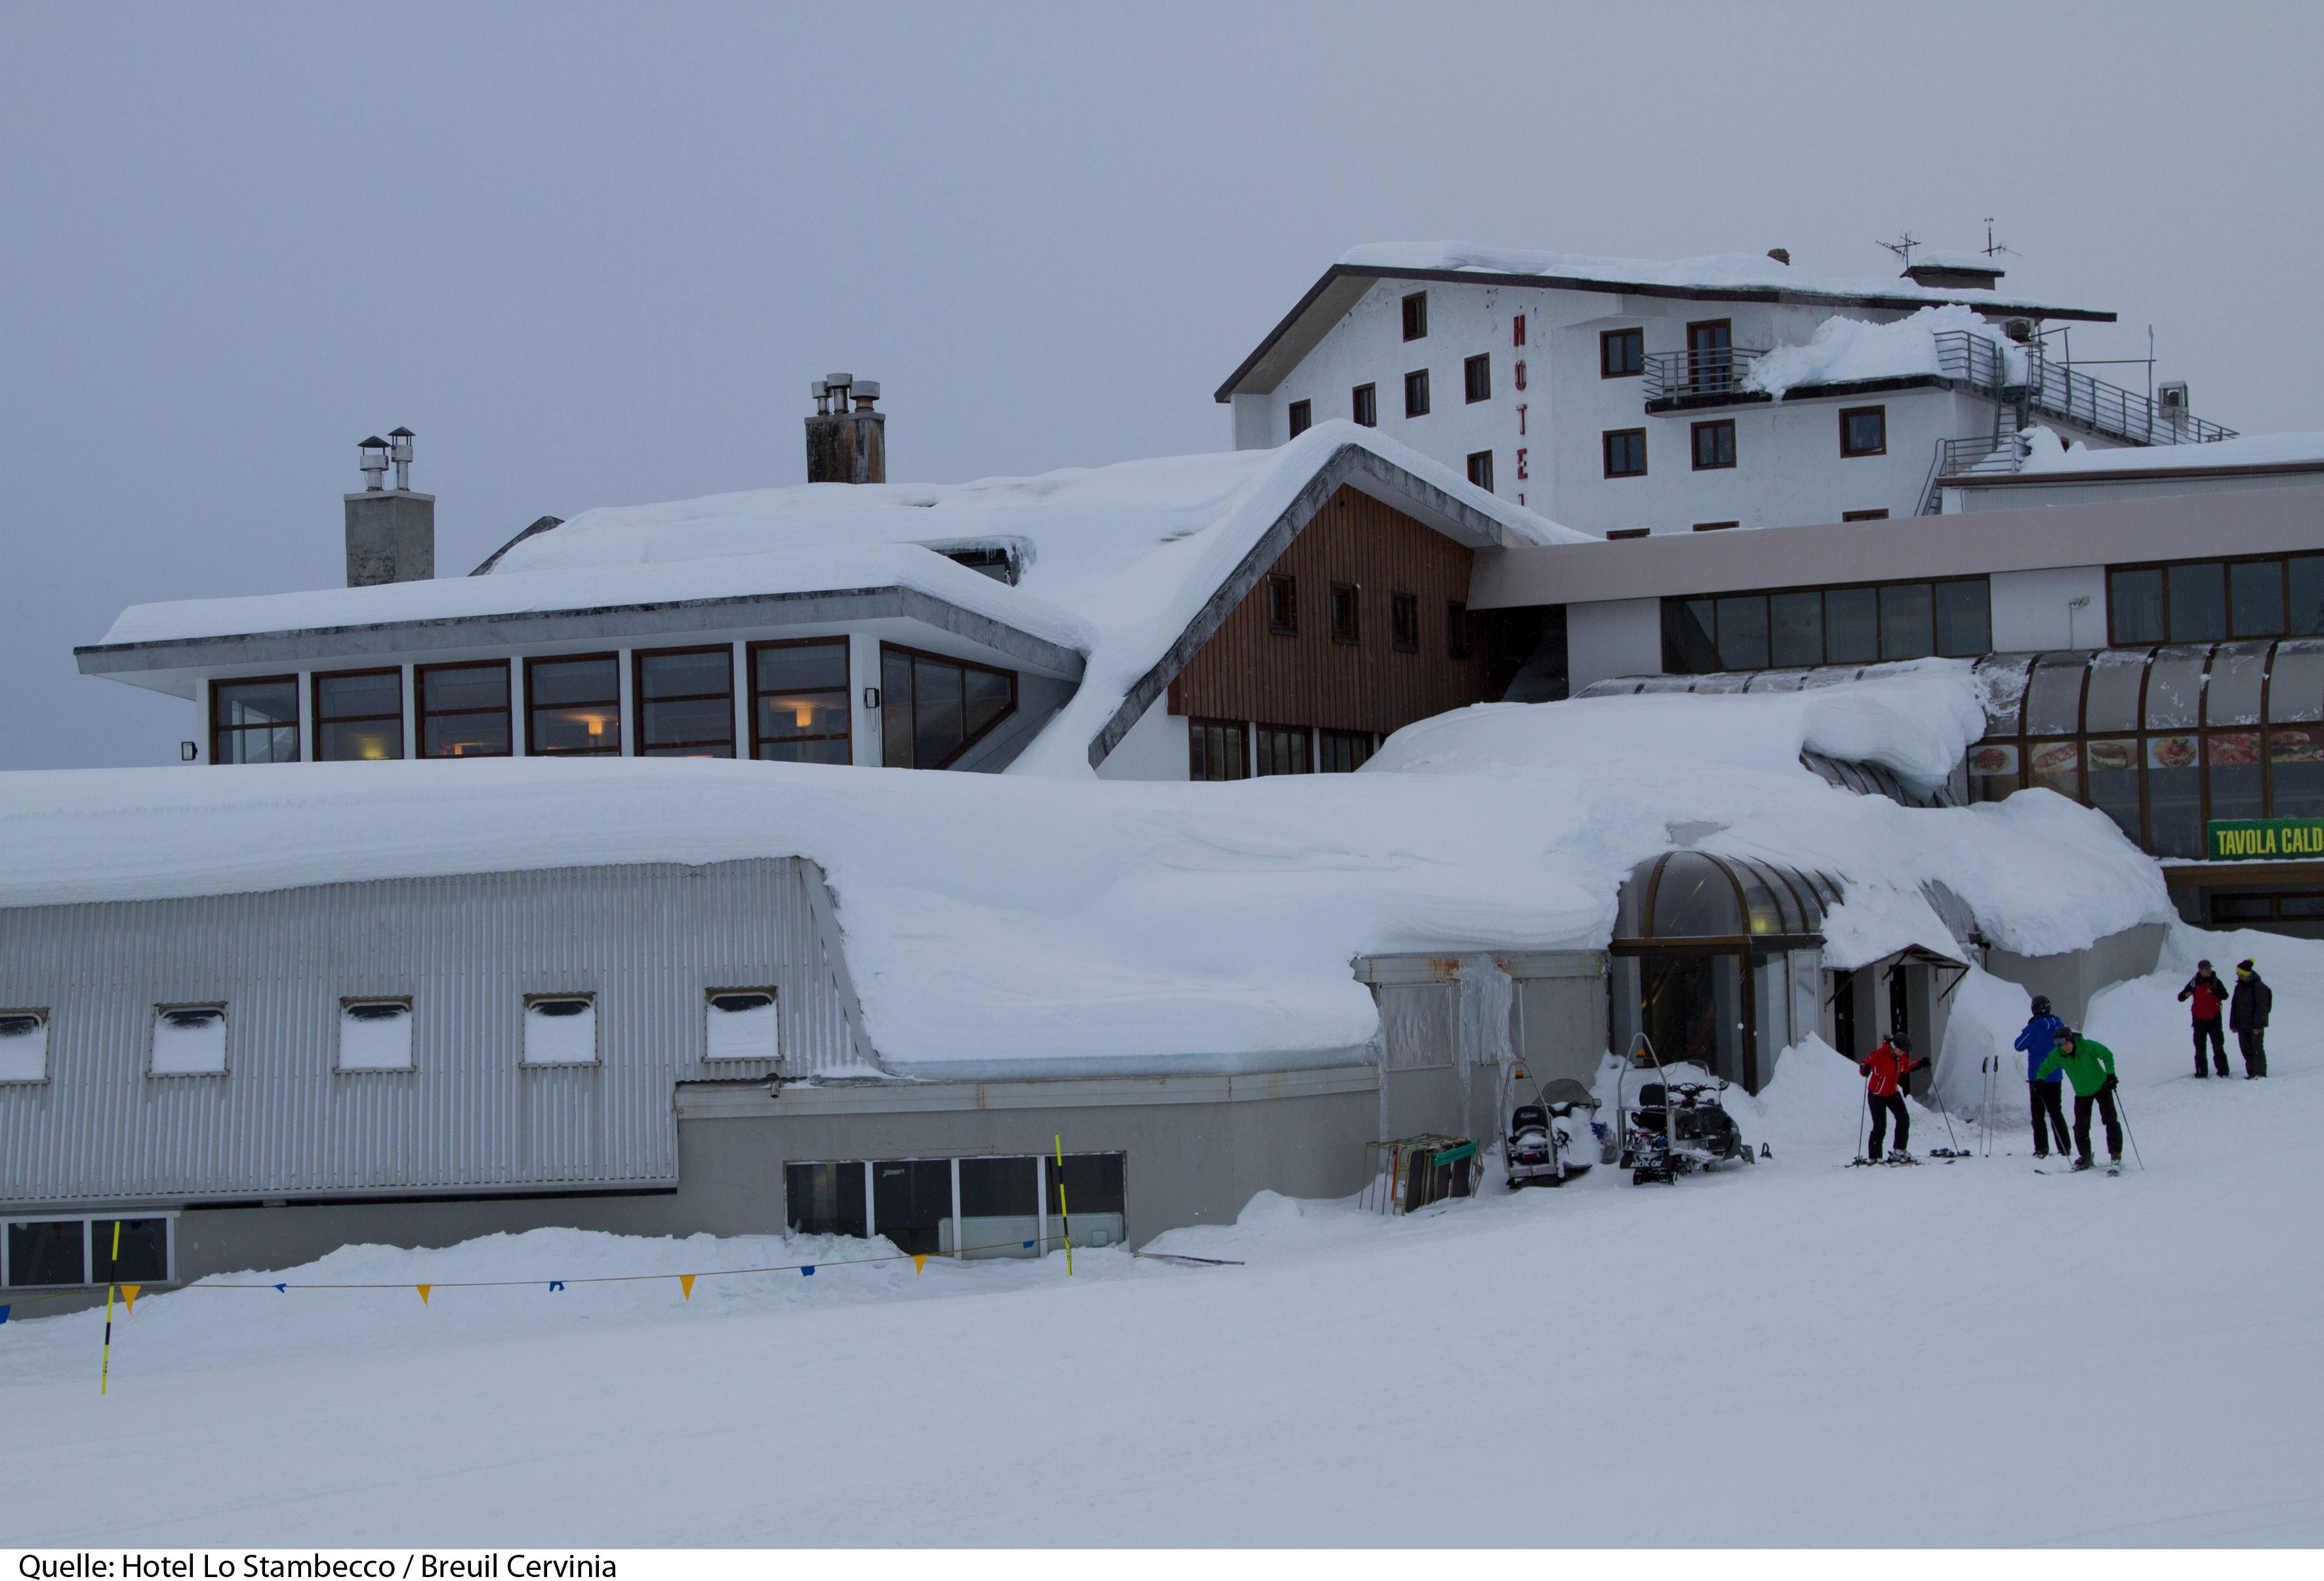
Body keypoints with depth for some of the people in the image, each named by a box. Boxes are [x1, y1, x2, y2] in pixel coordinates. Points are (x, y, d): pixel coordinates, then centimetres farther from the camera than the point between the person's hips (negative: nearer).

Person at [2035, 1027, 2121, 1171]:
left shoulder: (2088, 1046, -25)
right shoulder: (2057, 1055, -17)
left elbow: (2107, 1055, -10)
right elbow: (2045, 1069, 1)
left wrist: (2110, 1074, -17)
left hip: (2101, 1087, -2)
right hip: (2082, 1093, 2)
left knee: (2110, 1120, -10)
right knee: (2081, 1127, -5)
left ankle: (2116, 1154, -5)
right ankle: (2085, 1157, 9)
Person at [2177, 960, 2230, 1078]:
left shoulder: (2216, 982, -1)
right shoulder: (2194, 983, 1)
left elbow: (2225, 996, -13)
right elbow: (2181, 997, -1)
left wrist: (2213, 992, -31)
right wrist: (2186, 994, -25)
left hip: (2214, 1018, -1)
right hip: (2199, 1019, 1)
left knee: (2218, 1045, 0)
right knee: (2199, 1046, 3)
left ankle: (2223, 1070, 6)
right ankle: (2201, 1072, 9)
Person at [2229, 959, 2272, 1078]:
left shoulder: (2259, 987, -12)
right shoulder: (2240, 987, 11)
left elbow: (2261, 1008, -15)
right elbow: (2234, 1006, 15)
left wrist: (2258, 1025, -20)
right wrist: (2233, 1024, 11)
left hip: (2255, 1026, -7)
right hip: (2243, 1026, 7)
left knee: (2257, 1050, -6)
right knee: (2246, 1050, 8)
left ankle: (2261, 1073, -2)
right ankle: (2252, 1073, 15)